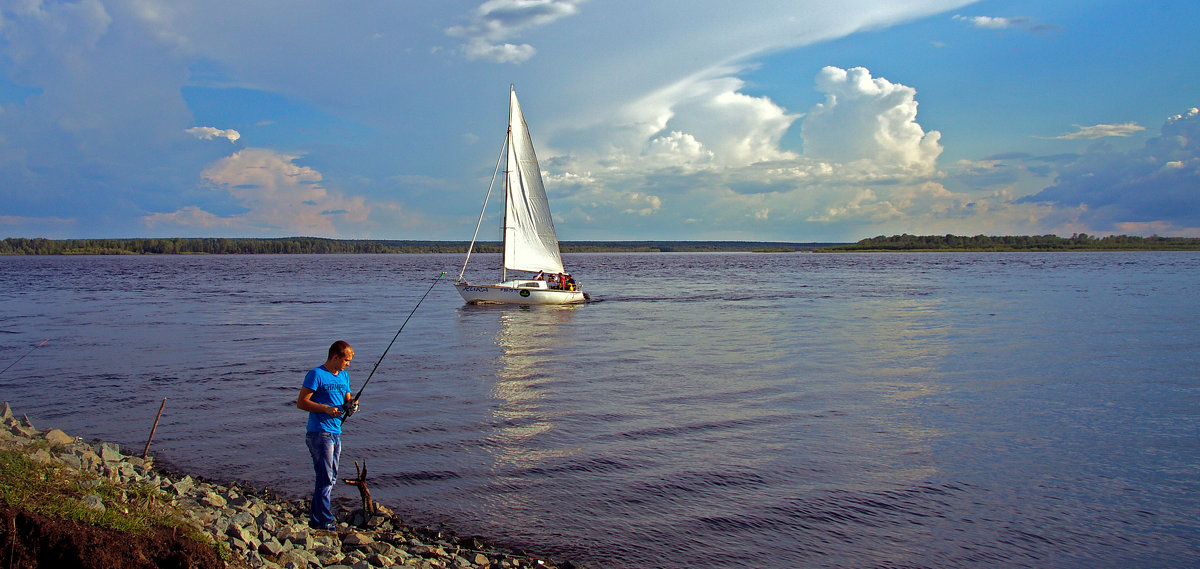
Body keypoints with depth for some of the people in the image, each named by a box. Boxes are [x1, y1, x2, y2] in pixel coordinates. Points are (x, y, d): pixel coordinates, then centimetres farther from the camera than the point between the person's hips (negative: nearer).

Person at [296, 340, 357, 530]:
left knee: (331, 478, 12)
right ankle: (324, 522, -2)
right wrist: (325, 409, -21)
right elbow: (301, 402, -11)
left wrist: (350, 403, -2)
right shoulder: (316, 375, -9)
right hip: (319, 434, -8)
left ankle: (315, 520, 22)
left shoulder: (344, 376, 15)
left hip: (336, 433, 8)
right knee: (325, 479, -8)